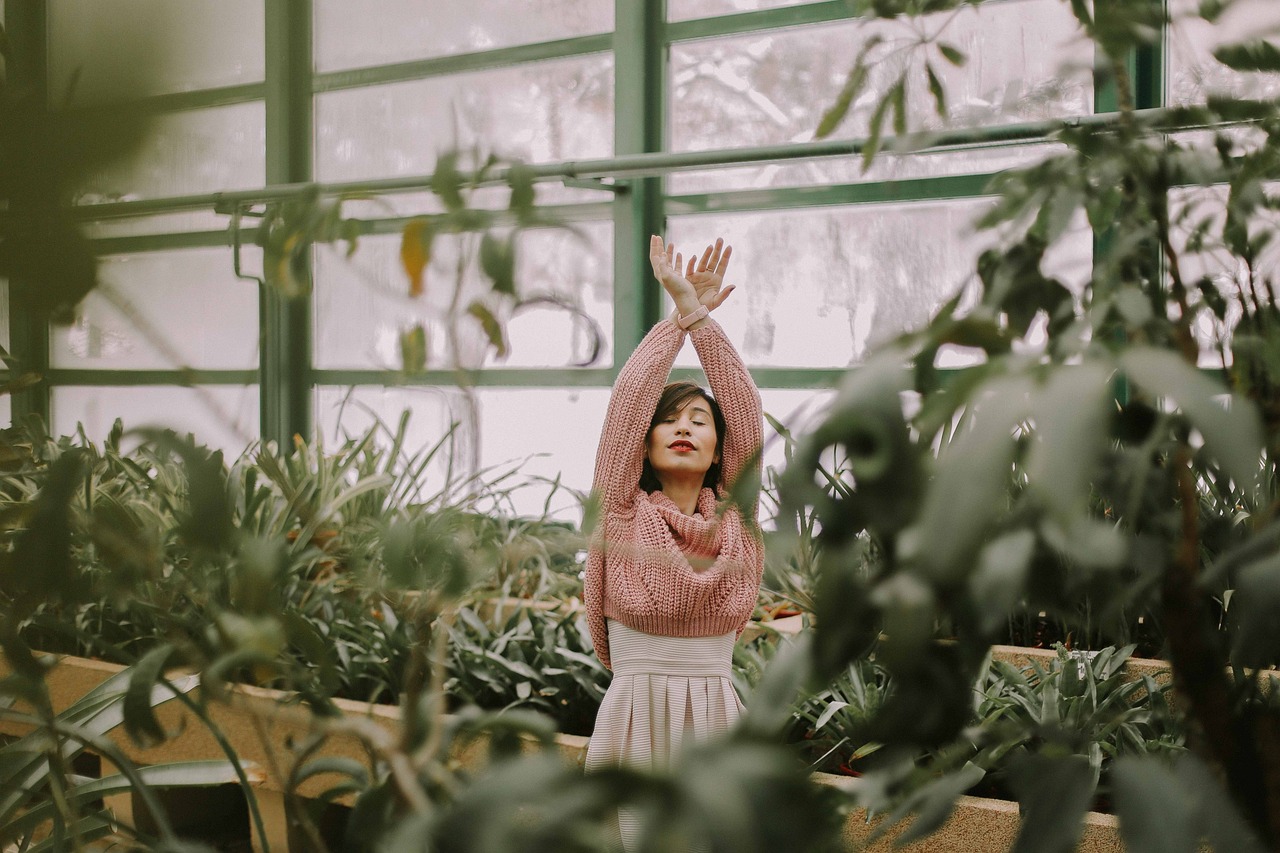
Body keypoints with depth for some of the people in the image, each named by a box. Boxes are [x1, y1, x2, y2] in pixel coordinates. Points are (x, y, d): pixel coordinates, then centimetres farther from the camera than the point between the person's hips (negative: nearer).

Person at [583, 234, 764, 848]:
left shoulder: (734, 516, 5)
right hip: (636, 720, -2)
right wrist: (678, 317, -6)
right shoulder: (624, 513, 1)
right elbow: (626, 405, -7)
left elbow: (746, 411, -2)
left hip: (716, 721, 2)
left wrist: (702, 318, -6)